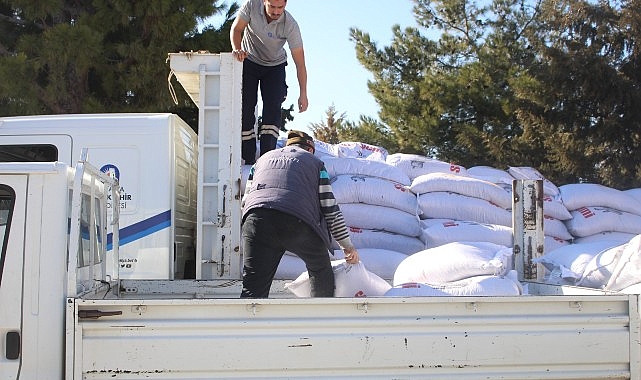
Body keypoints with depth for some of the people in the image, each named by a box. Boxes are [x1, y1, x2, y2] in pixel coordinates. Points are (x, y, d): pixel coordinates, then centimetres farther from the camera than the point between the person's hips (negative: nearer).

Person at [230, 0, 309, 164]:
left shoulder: (290, 25, -28)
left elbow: (300, 61, -25)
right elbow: (236, 29, -13)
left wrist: (303, 94, -27)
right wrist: (237, 49, -34)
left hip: (275, 66, -1)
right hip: (249, 61, 1)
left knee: (273, 108, -16)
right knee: (245, 107, -7)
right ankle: (248, 160, -4)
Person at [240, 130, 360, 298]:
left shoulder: (263, 158, 34)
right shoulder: (314, 162, 24)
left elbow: (245, 201, 30)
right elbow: (330, 208, 17)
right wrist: (347, 245, 23)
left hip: (257, 221, 2)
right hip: (298, 223, -2)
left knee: (253, 289, -1)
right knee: (321, 271, 26)